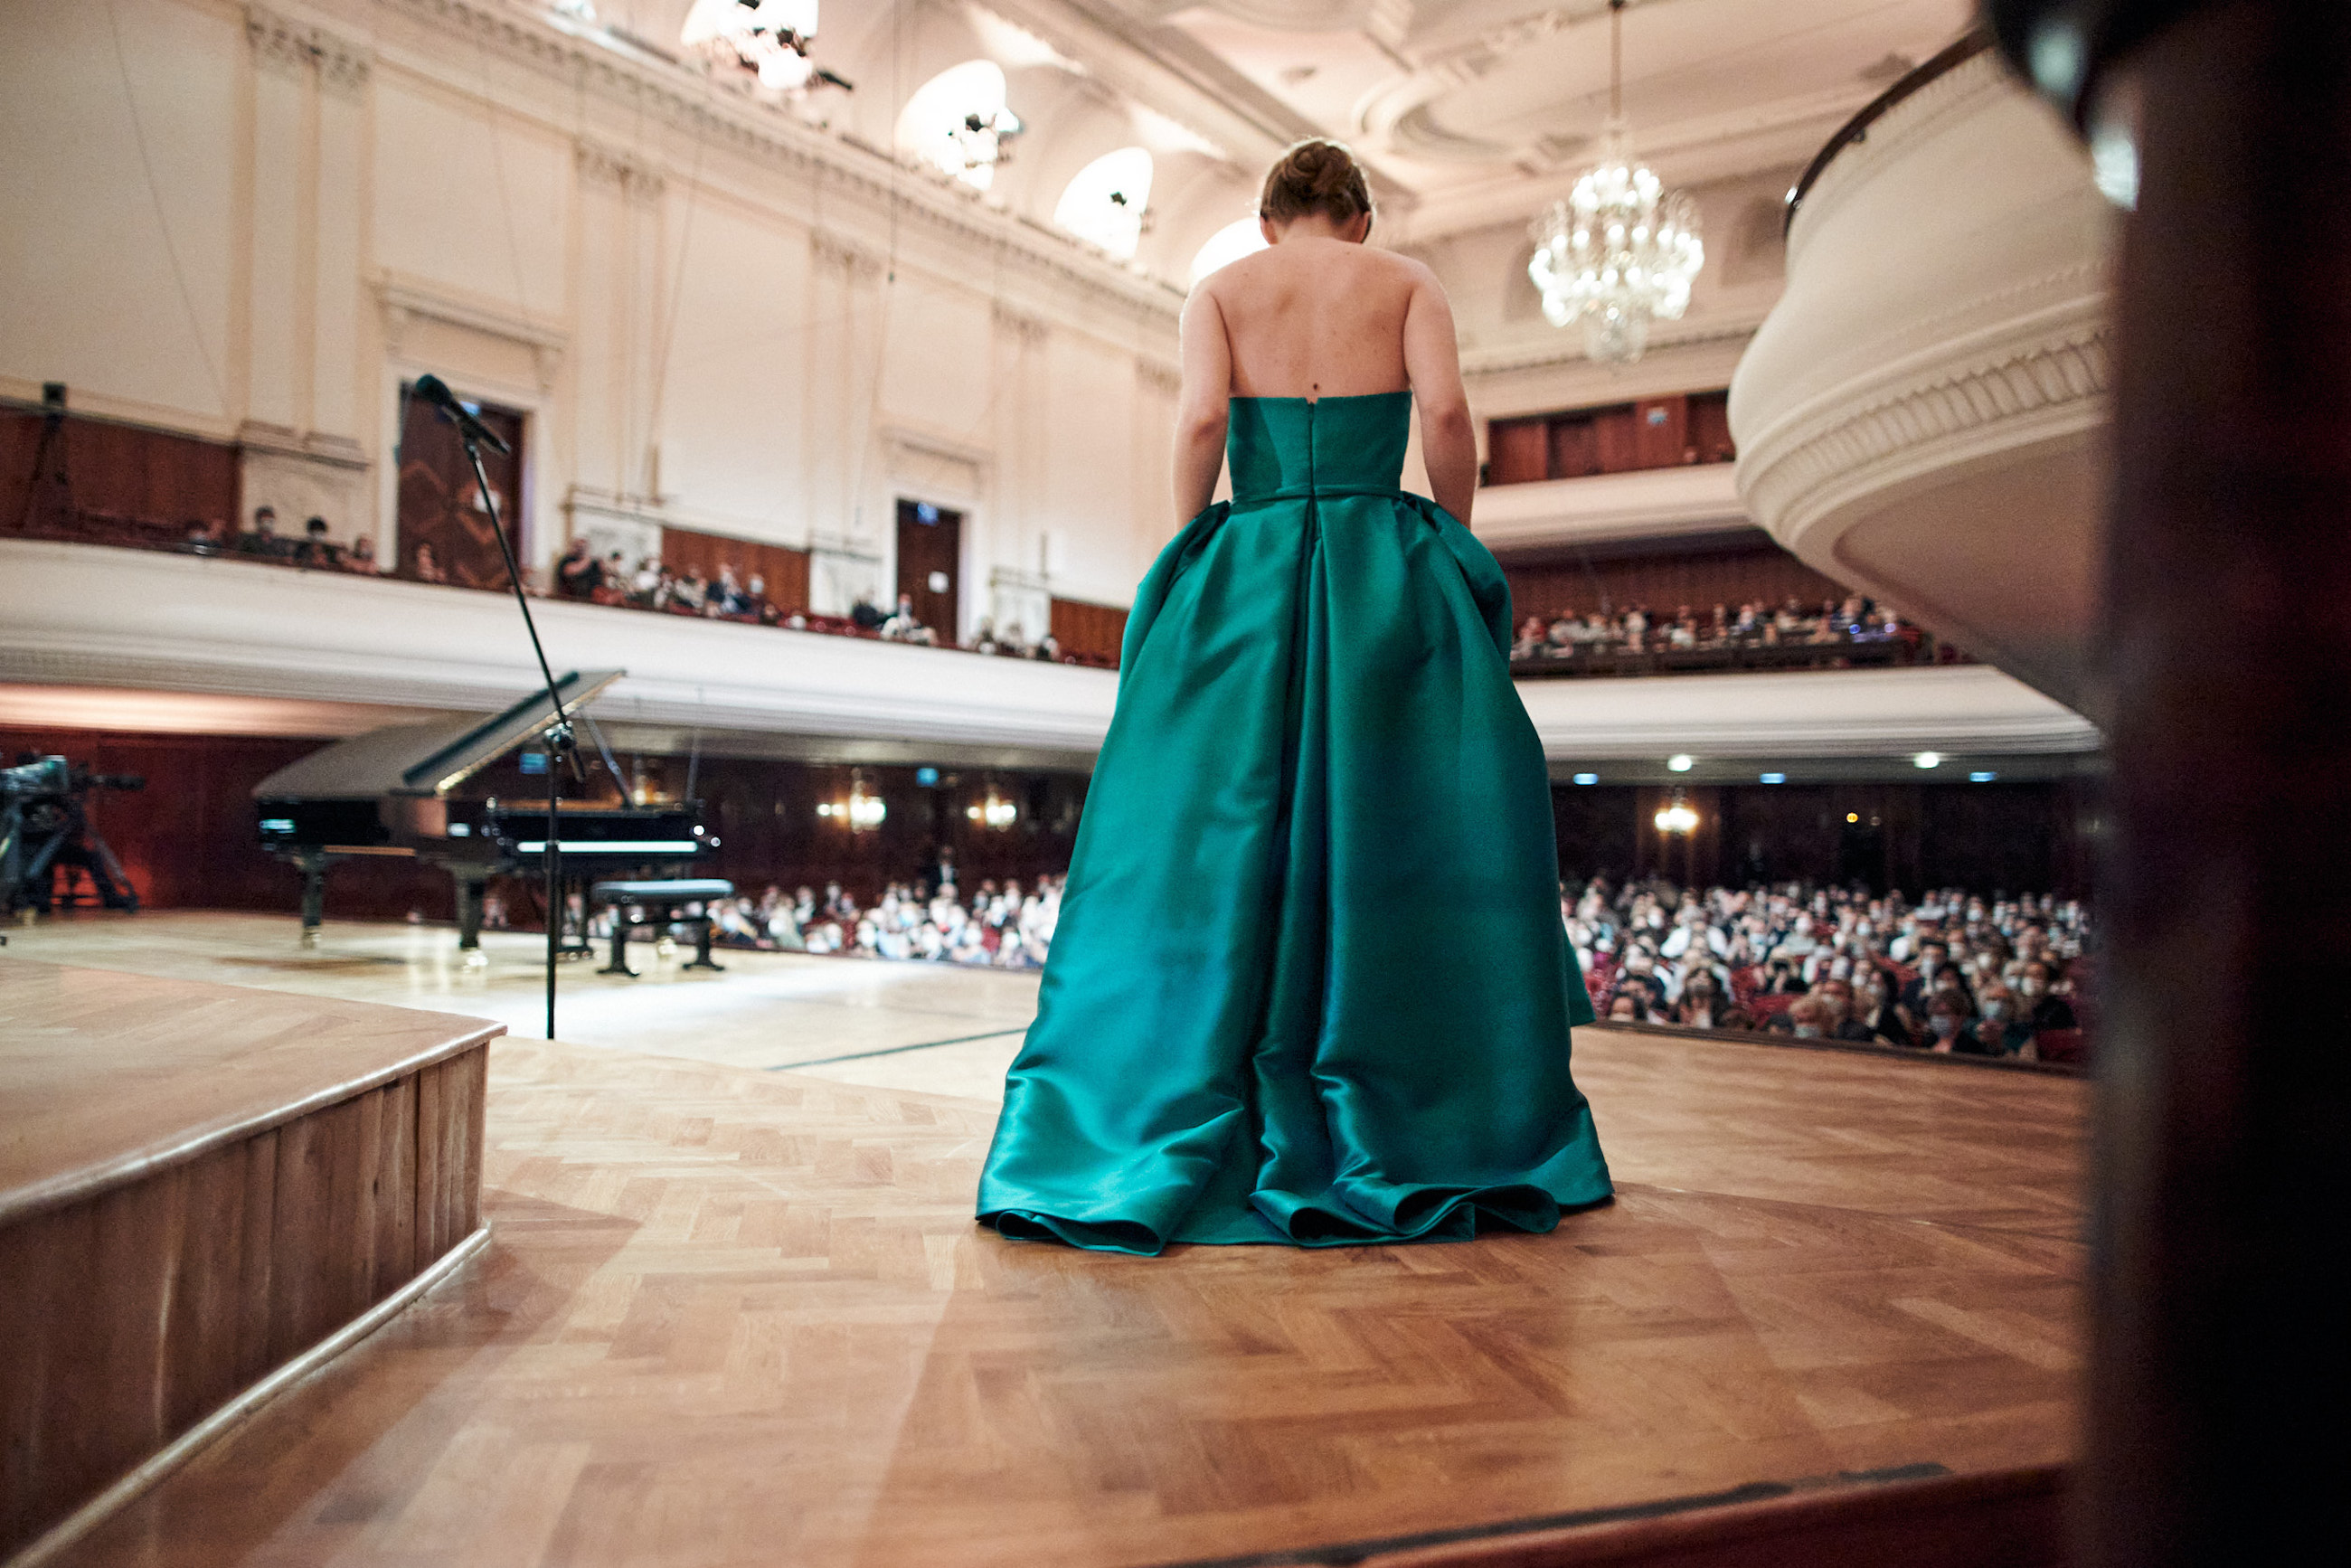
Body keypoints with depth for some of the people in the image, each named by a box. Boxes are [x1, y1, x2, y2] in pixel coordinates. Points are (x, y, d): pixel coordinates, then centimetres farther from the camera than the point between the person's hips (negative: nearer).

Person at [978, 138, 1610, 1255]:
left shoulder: (1220, 288, 11)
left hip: (1248, 571, 1)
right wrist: (1453, 551, 6)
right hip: (1384, 568, 0)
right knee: (1402, 841, 3)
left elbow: (1200, 420, -5)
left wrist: (1196, 564, 4)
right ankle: (1435, 1132, 7)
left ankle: (1181, 1138, 4)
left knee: (1219, 846, 2)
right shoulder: (1406, 279, 11)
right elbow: (1445, 413, -5)